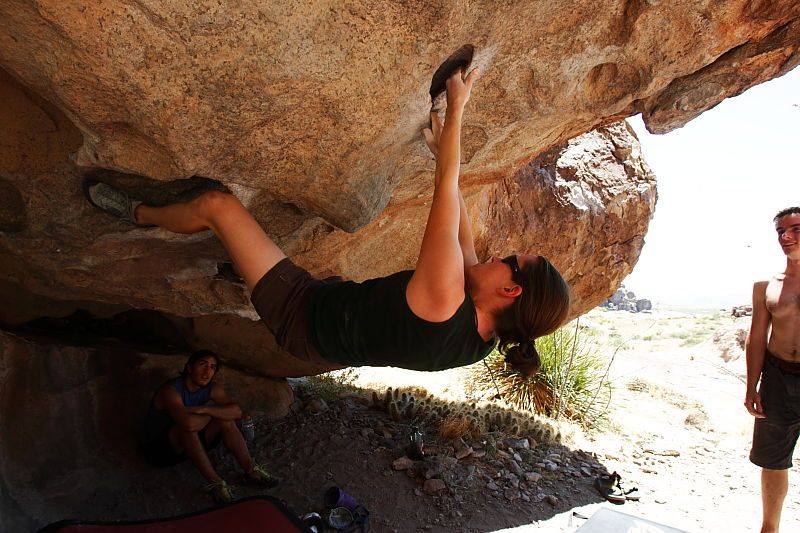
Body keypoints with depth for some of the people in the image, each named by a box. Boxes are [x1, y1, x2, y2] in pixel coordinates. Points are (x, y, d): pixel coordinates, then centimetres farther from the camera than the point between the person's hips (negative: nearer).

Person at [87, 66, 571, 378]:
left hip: (302, 315, -7)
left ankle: (137, 213, 26)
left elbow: (446, 190, -32)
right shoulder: (481, 340, -12)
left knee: (218, 204, -1)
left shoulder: (443, 304, -37)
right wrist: (445, 155, 6)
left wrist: (456, 106, -20)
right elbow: (462, 233, -1)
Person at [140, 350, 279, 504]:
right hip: (157, 449, -7)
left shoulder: (211, 389, -6)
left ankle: (251, 469, -11)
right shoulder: (171, 391, -27)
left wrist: (205, 409, -29)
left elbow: (236, 411, -18)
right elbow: (189, 423, -44)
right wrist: (214, 413, -24)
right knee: (188, 426, -35)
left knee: (226, 419, -12)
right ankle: (214, 482, -32)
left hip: (187, 445, 7)